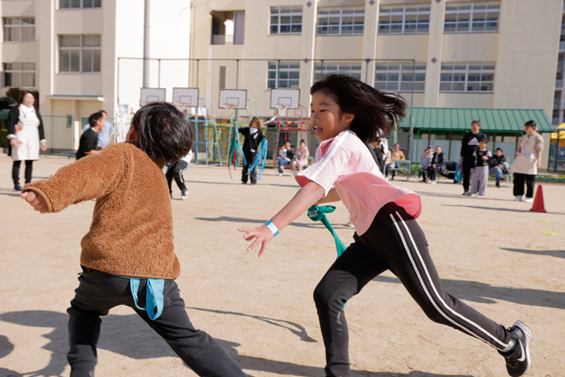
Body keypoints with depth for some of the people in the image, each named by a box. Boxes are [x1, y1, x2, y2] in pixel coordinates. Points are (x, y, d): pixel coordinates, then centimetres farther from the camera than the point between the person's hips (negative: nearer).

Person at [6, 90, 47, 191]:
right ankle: (16, 184, 0)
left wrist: (42, 141, 14)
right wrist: (12, 137, -17)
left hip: (33, 141, 5)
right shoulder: (15, 110, 2)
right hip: (19, 140, -5)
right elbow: (10, 123, -6)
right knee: (17, 162, -5)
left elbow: (40, 127, 19)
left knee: (30, 163, 5)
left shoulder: (35, 112, 18)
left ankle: (28, 183, 10)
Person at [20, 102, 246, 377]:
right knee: (188, 340, 11)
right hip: (156, 272, 4)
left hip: (108, 267, -3)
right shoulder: (158, 175, 22)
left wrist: (50, 192, -34)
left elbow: (86, 174, -20)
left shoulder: (123, 154, 2)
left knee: (83, 309, 30)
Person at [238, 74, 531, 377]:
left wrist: (272, 227, -40)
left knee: (437, 306, 3)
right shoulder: (329, 147, 13)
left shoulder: (341, 144, -17)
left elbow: (313, 190, -33)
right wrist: (320, 199, 15)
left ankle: (510, 341, 27)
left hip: (394, 227, -9)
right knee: (326, 296, -5)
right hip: (368, 238, 9)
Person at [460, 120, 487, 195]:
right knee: (466, 173, 2)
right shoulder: (467, 135, 12)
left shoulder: (482, 135, 7)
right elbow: (463, 146, 12)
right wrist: (461, 156, 6)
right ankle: (466, 189, 10)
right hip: (467, 157, 2)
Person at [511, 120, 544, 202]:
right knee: (518, 178, 2)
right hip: (520, 160, 6)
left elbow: (539, 151, -4)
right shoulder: (523, 137, 18)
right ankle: (518, 195, 11)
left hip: (530, 161, -6)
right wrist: (518, 152, 1)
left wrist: (539, 161, -14)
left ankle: (530, 196, 7)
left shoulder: (537, 137, 0)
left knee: (530, 180, -2)